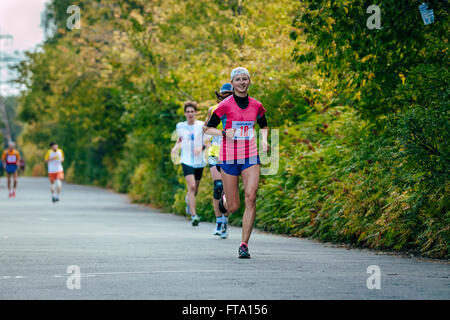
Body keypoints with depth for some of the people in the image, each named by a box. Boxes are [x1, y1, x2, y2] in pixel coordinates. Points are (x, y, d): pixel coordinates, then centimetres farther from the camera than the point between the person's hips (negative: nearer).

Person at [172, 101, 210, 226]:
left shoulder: (202, 126, -2)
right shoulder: (180, 126, 5)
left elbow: (208, 143, -1)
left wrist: (202, 147, -22)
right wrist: (176, 147, 2)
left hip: (199, 162, 1)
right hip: (186, 161, -1)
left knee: (195, 189, 13)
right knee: (192, 186, -19)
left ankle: (188, 200, 50)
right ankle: (194, 215, -21)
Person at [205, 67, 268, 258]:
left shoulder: (256, 106, 6)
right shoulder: (225, 105, -5)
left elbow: (264, 125, 24)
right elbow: (208, 128, -1)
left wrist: (264, 140, 5)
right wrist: (224, 132, -19)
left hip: (250, 158, 2)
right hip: (229, 157, -2)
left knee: (251, 198, -15)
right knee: (233, 207, 1)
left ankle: (244, 244, -11)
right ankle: (224, 200, 40)